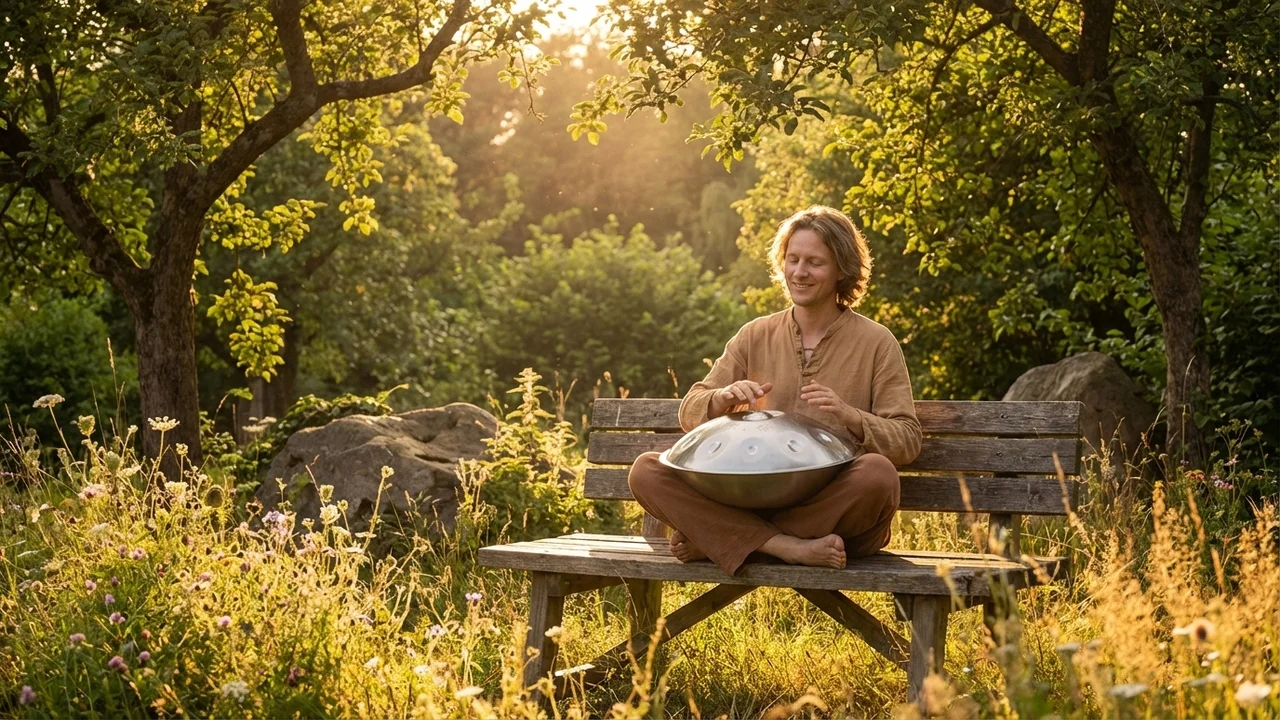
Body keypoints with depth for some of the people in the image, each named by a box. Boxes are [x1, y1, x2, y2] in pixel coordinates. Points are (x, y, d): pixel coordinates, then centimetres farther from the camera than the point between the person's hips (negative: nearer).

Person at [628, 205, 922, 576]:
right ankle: (788, 547, -30)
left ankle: (709, 539, -24)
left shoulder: (876, 342, 6)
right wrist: (724, 398, -12)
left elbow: (908, 440, -1)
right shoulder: (755, 336, 14)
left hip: (833, 509, -2)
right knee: (646, 471, -17)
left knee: (878, 473, -36)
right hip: (756, 499, 2)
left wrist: (849, 417, -19)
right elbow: (689, 414, 10)